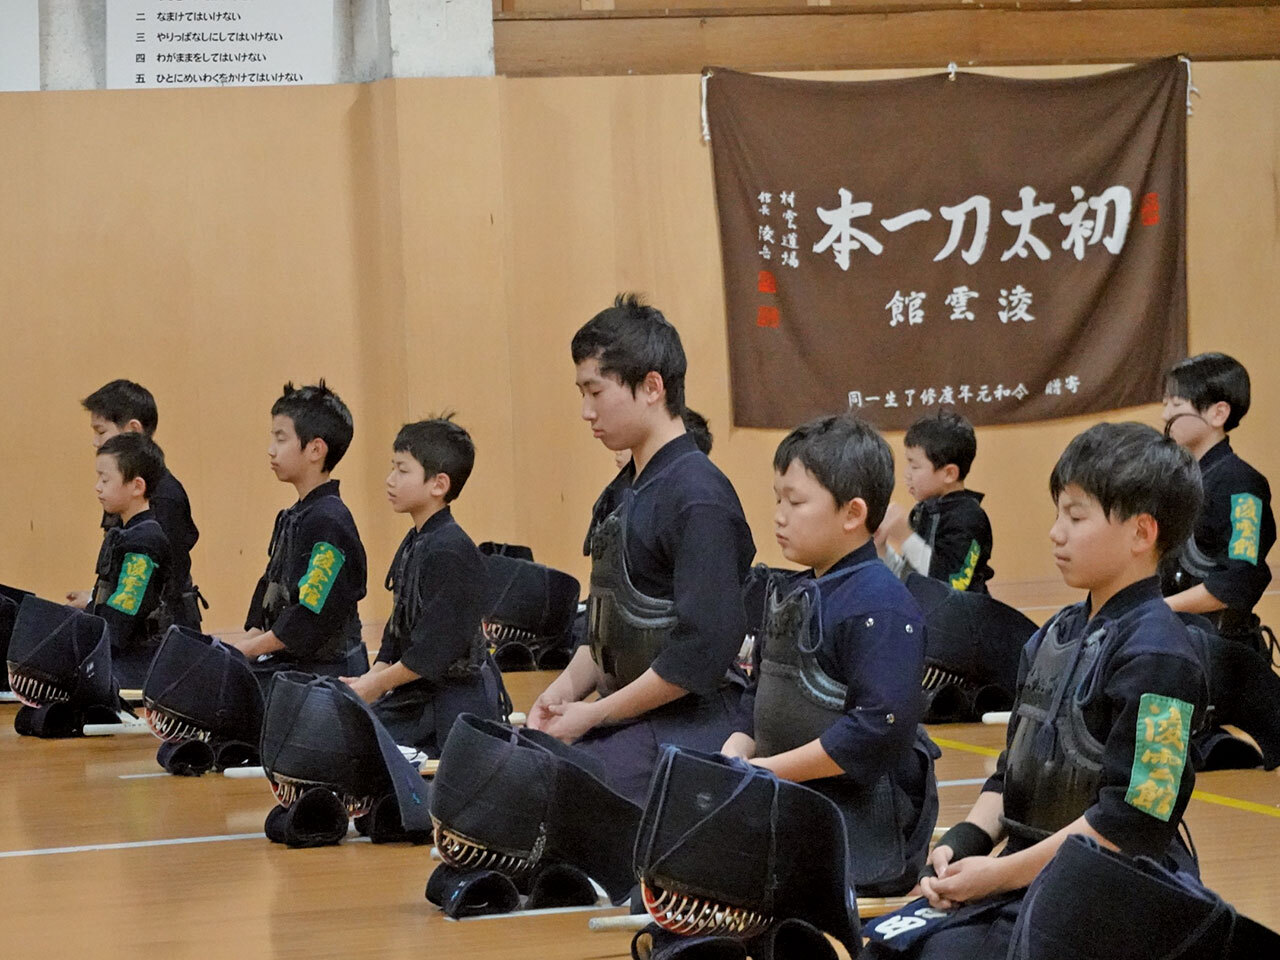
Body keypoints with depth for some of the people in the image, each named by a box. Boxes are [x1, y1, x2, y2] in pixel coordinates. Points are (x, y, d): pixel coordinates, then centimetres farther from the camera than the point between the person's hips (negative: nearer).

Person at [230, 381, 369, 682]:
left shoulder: (329, 521, -15)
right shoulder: (291, 518, 16)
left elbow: (311, 618, -19)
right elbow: (269, 597, 19)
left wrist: (247, 648, -11)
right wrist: (236, 648, 4)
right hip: (287, 666, 9)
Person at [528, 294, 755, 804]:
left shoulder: (699, 497, -14)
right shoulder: (631, 494, 16)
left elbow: (702, 652, -20)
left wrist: (594, 714, -14)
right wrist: (565, 689, 3)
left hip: (690, 728, -9)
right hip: (631, 721, 9)